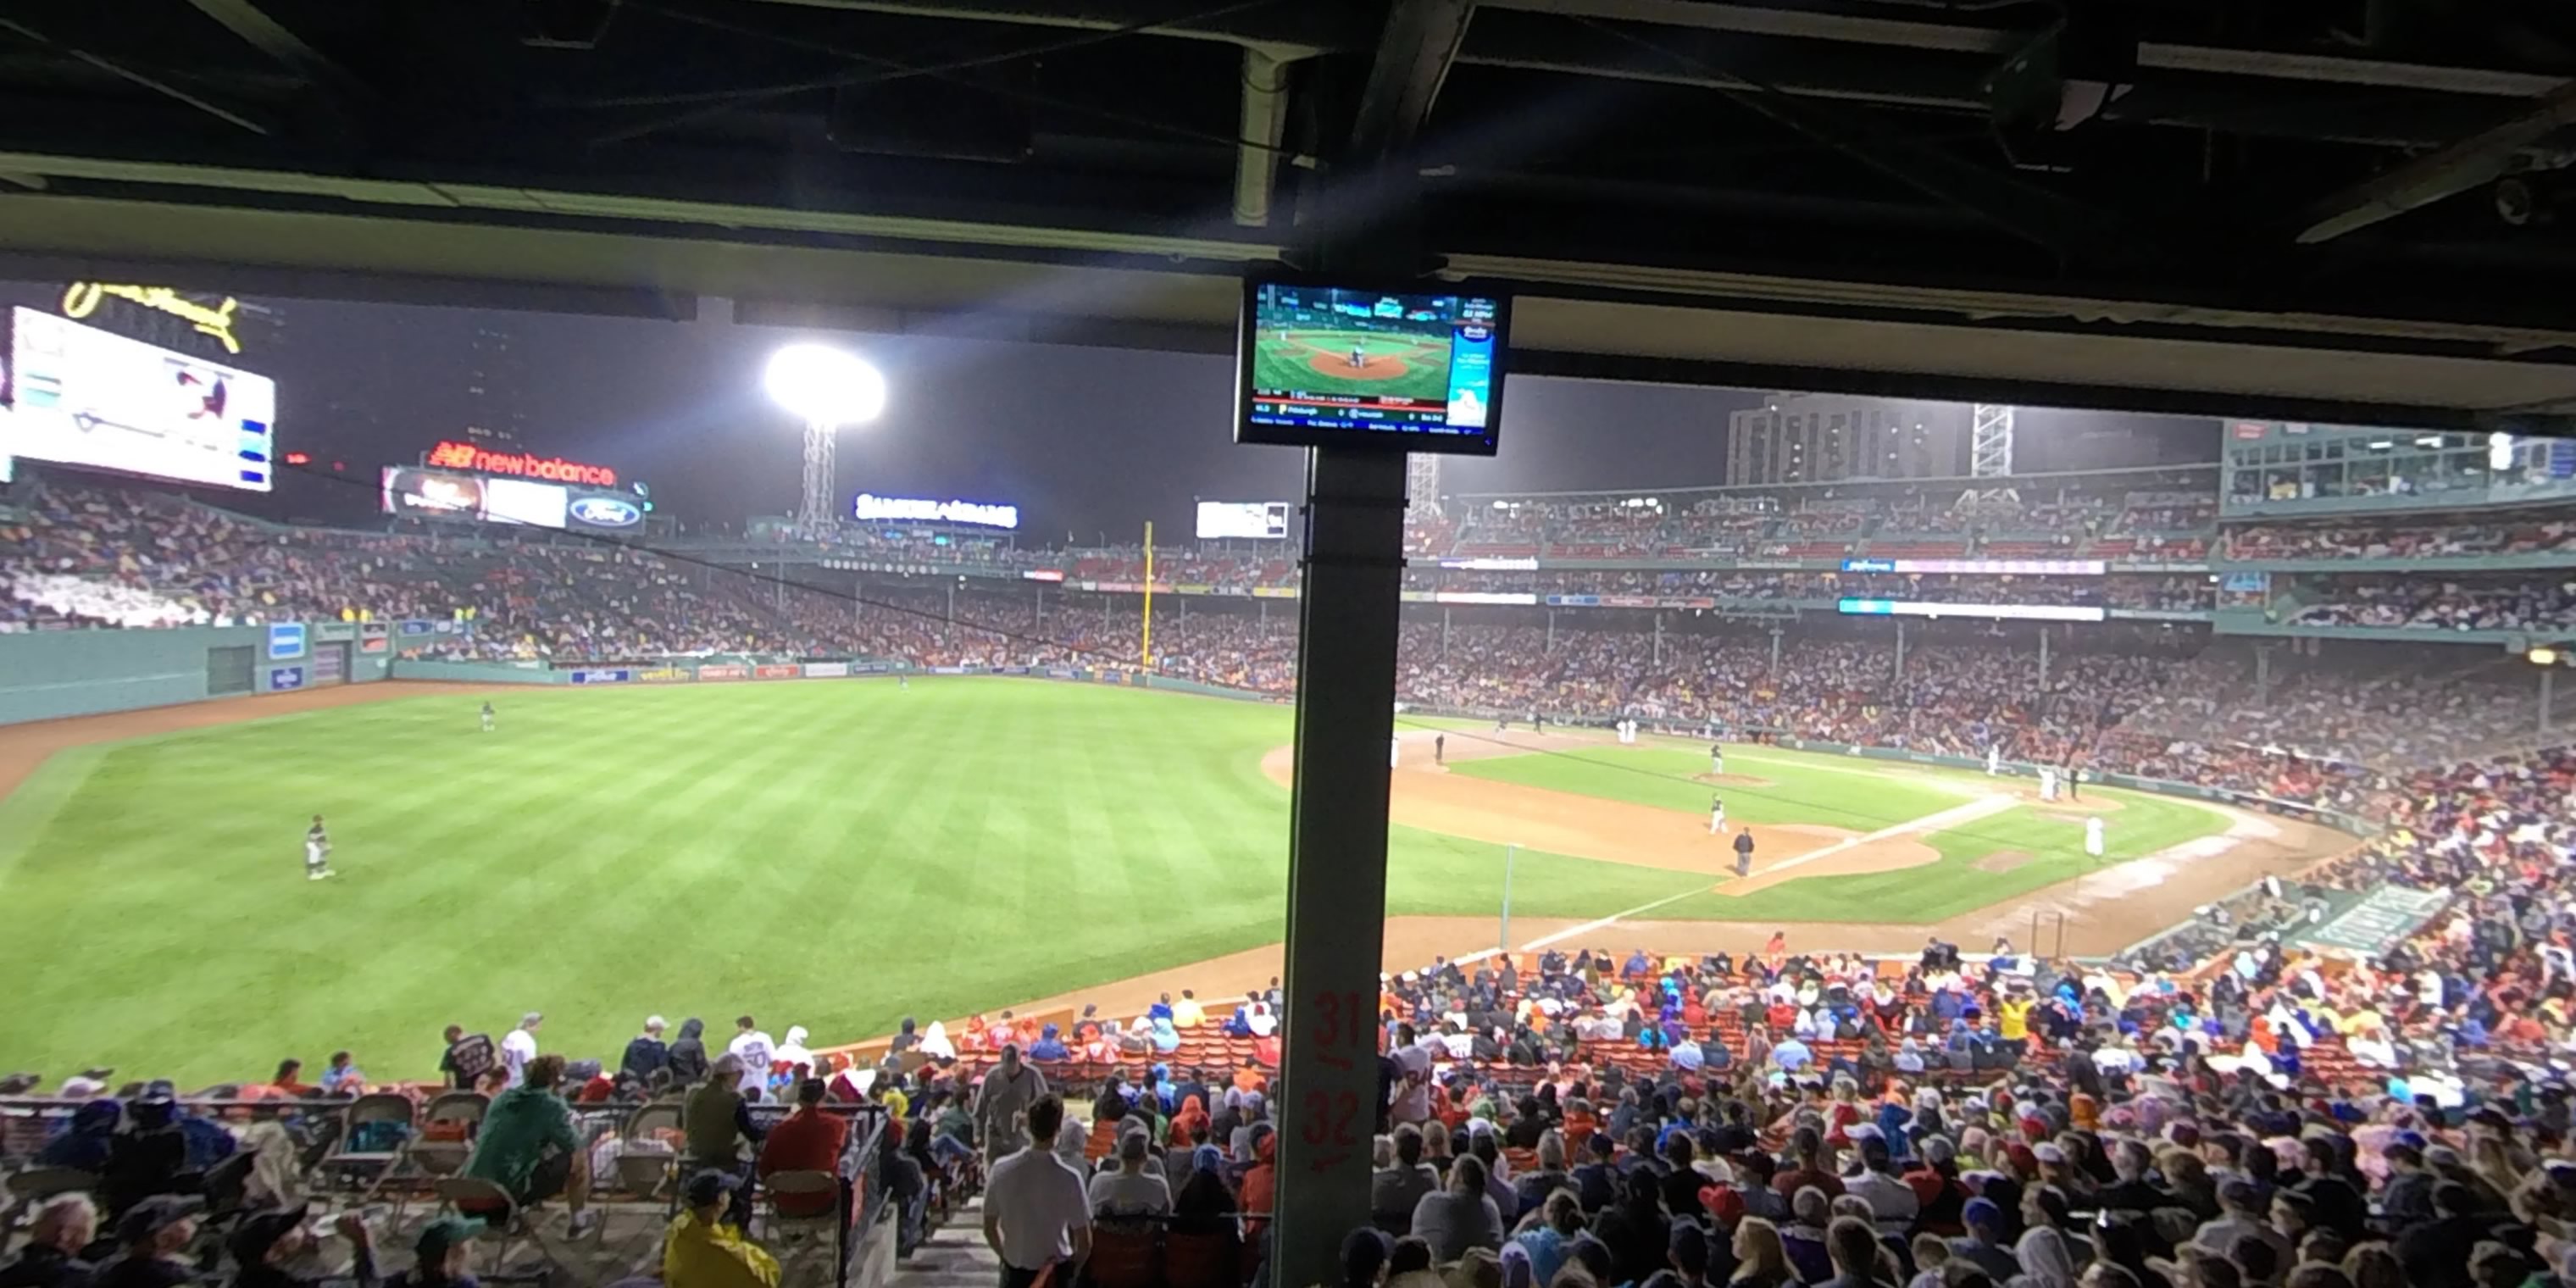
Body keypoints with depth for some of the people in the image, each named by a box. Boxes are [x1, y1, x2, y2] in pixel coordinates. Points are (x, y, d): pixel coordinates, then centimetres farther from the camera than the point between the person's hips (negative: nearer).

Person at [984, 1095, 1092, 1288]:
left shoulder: (1001, 1170, -14)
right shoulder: (1069, 1179, -21)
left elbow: (990, 1229, -1)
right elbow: (1084, 1242, -13)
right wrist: (1074, 1269, 8)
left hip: (1014, 1271, 2)